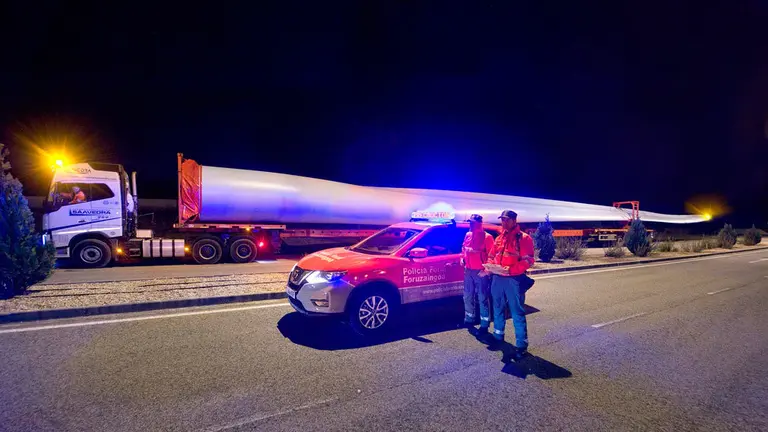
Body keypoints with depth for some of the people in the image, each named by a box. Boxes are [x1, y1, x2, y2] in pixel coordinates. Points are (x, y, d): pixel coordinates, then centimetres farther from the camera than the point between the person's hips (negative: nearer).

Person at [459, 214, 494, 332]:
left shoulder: (487, 237, -9)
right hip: (468, 270, 7)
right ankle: (469, 319, 30)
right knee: (468, 296, 15)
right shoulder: (468, 235, 11)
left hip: (480, 271, -7)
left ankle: (484, 324, 7)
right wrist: (462, 258, 6)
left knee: (483, 298, -1)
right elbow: (463, 248, 23)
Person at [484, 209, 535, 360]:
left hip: (514, 279, -7)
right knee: (498, 309, 18)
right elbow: (491, 256, 19)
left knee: (517, 313, -2)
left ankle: (521, 345, 7)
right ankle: (498, 336, 35)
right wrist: (490, 266, -3)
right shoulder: (499, 238, 15)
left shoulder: (524, 238, -6)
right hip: (497, 278, 7)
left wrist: (510, 269, -25)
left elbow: (528, 261, -14)